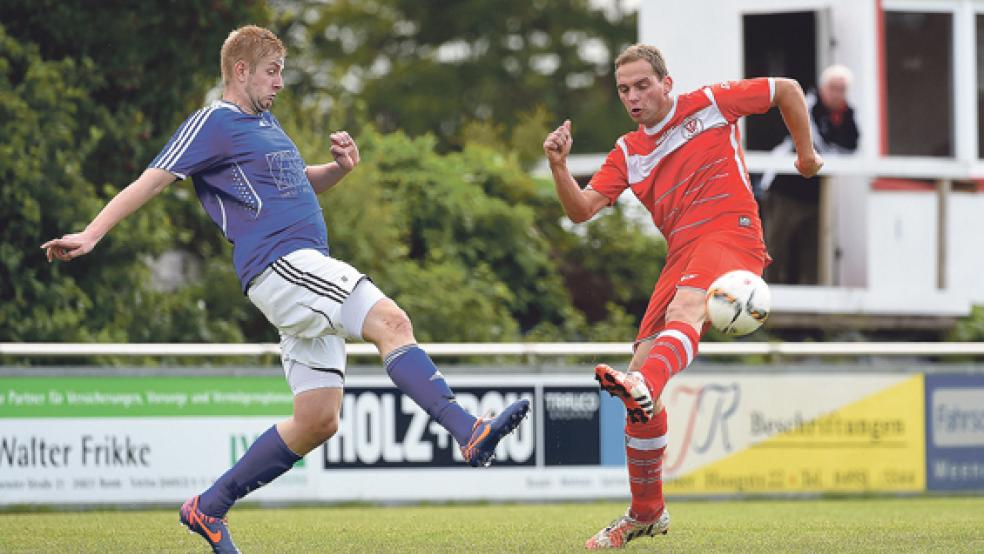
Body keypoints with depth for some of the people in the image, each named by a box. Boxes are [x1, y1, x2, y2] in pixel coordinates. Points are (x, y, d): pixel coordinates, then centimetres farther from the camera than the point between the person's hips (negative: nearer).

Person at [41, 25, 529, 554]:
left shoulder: (265, 123, 25)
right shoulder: (213, 123, -1)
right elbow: (151, 180, -7)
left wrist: (339, 167, 16)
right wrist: (90, 235, -17)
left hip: (307, 272, 10)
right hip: (278, 264, -10)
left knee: (317, 420, 6)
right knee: (392, 321, -27)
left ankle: (209, 508, 14)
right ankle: (471, 433, -40)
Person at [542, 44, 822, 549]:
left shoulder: (709, 104, 7)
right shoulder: (627, 153, 18)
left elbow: (786, 89, 16)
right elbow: (582, 210, 9)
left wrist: (806, 153, 16)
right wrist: (559, 168, -7)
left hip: (731, 237, -6)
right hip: (681, 256, 6)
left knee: (685, 307, -38)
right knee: (643, 365, -4)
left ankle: (643, 388, -72)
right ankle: (646, 512, 9)